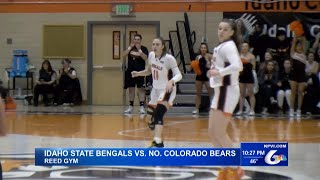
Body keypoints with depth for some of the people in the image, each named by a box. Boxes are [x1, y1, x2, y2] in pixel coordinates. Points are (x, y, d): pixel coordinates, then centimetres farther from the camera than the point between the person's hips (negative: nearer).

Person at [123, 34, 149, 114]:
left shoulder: (144, 49, -1)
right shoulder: (130, 48, 9)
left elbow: (145, 58, -15)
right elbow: (124, 54, -5)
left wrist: (139, 49, -20)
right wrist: (130, 47, -14)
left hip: (140, 71, -4)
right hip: (130, 71, 4)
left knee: (141, 89, -7)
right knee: (131, 89, 8)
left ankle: (142, 107, -7)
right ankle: (130, 107, 14)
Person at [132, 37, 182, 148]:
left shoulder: (169, 58, -21)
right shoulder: (151, 55, -2)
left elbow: (178, 75, -25)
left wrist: (171, 81, -44)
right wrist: (138, 73, -3)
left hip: (166, 89, -8)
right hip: (156, 89, 8)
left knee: (158, 114, -25)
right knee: (151, 113, 18)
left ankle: (157, 143, -32)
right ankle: (157, 140, 38)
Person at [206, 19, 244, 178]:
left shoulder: (228, 46, -14)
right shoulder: (222, 46, 15)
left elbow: (236, 66, -31)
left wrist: (219, 72, -22)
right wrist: (214, 72, 9)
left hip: (227, 91, -10)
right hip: (221, 91, 10)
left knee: (220, 133, -8)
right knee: (212, 132, 11)